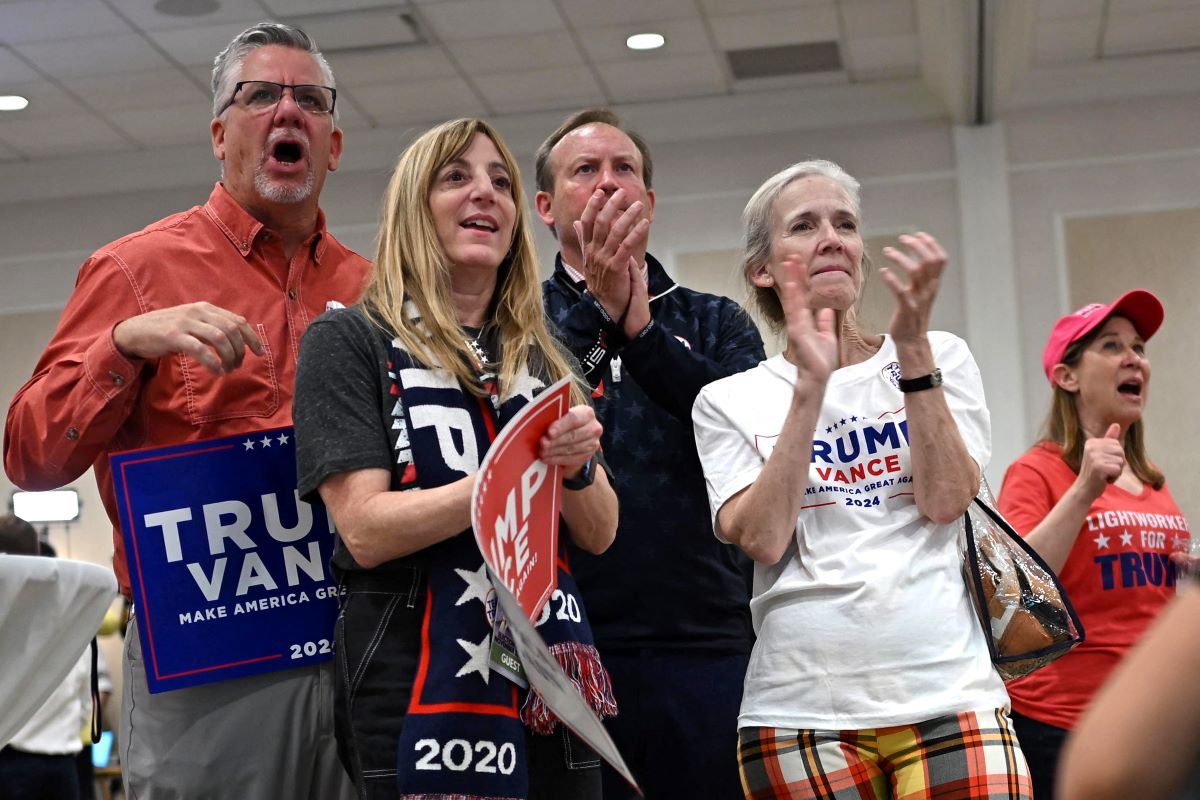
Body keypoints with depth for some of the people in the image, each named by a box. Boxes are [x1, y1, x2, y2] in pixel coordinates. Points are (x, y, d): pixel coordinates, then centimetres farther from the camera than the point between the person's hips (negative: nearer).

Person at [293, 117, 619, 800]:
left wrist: (577, 465, -13)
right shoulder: (350, 341, -2)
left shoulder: (540, 357, 13)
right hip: (419, 687, -5)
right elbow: (365, 530, -13)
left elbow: (599, 534, 8)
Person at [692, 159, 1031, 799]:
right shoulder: (728, 402, 7)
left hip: (948, 697, 1)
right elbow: (763, 540, -9)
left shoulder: (940, 357, 8)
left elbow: (945, 501, -6)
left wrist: (912, 348, -11)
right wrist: (811, 384, -13)